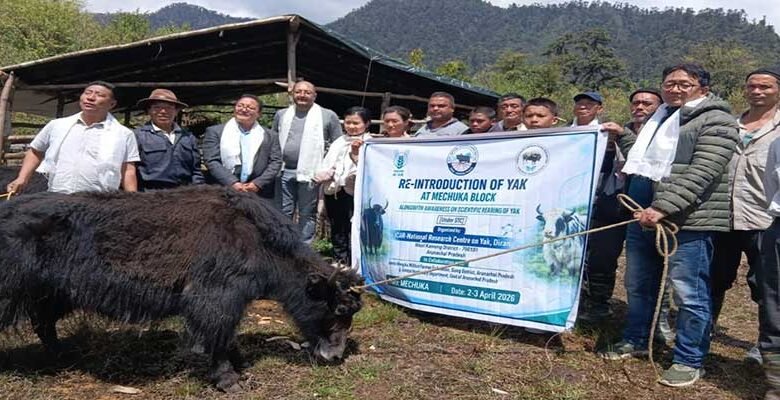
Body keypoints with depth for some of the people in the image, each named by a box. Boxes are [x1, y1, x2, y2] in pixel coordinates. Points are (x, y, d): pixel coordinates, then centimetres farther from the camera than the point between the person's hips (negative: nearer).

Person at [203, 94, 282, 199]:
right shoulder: (215, 131, 8)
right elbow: (212, 161, -2)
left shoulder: (270, 135, 13)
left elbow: (276, 162, 5)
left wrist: (258, 184, -10)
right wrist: (233, 184, -14)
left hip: (260, 196, 1)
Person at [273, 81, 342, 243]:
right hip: (284, 171, 3)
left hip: (309, 172, -3)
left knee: (307, 214, 4)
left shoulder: (328, 116, 2)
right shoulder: (281, 114, 13)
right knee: (283, 213, 7)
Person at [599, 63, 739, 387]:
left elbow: (700, 174, -19)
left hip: (687, 221, -8)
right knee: (637, 285, 16)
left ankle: (689, 361, 11)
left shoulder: (715, 121, -6)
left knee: (688, 293, -2)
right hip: (643, 216, 8)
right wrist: (623, 136, 21)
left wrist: (662, 208, -25)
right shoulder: (660, 117, 19)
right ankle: (635, 341, 32)